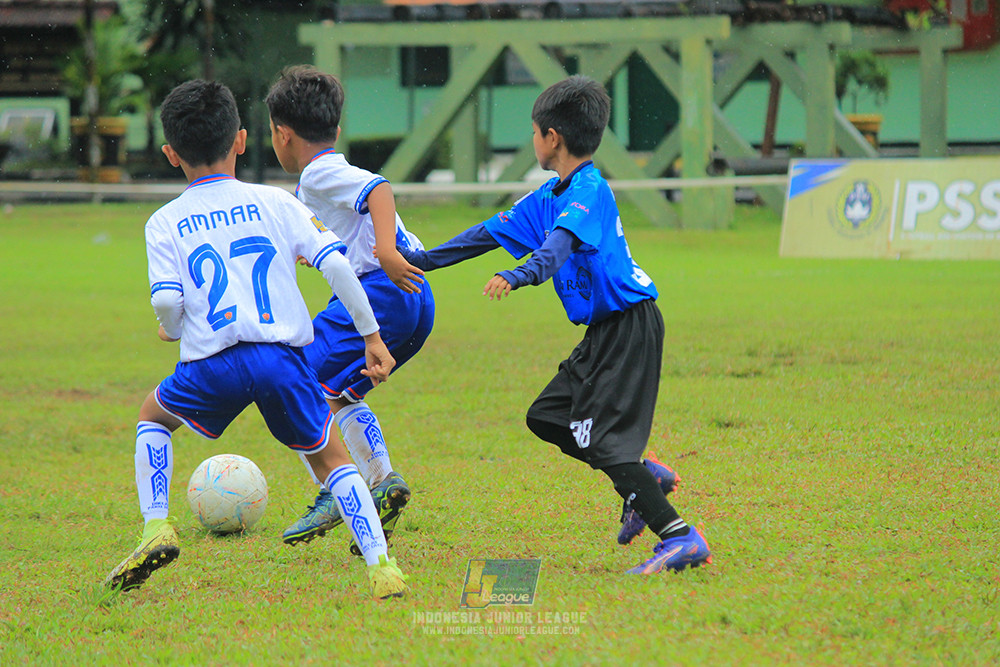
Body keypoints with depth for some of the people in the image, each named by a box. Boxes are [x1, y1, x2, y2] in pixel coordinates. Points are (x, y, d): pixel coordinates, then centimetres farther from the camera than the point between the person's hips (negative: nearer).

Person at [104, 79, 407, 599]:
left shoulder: (165, 223, 8)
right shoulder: (273, 202, 10)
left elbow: (167, 303, -4)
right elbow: (335, 264, 1)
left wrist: (171, 329, 20)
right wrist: (371, 334, 9)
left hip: (213, 363, -1)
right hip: (283, 352, 1)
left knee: (153, 418, 30)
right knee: (329, 458, 18)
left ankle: (156, 528, 12)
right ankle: (381, 566, -2)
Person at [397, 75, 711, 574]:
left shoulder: (589, 190, -16)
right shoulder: (551, 194, 13)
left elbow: (563, 240, -36)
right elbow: (494, 232, 21)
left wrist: (520, 275, -52)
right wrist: (423, 260, 23)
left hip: (629, 325, -10)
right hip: (604, 331, 10)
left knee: (599, 441, -15)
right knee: (546, 418, 15)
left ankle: (679, 537, -19)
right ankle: (645, 477, 19)